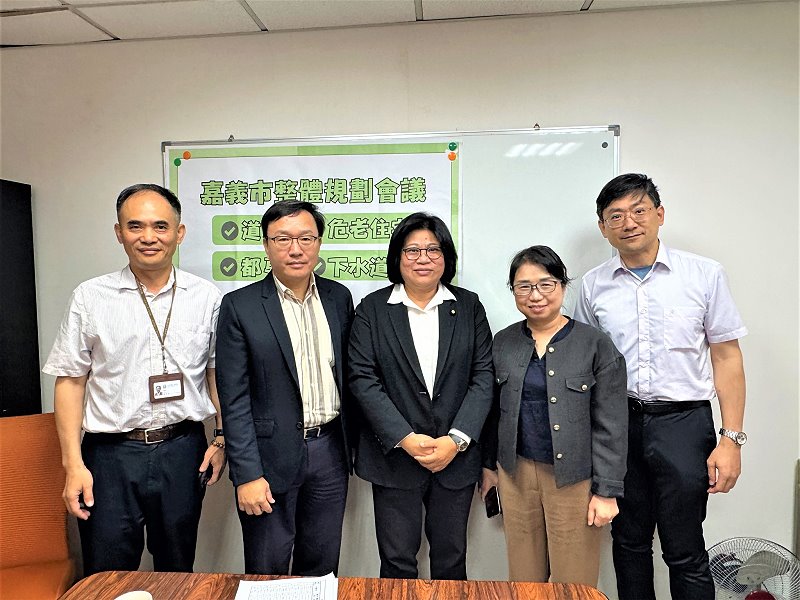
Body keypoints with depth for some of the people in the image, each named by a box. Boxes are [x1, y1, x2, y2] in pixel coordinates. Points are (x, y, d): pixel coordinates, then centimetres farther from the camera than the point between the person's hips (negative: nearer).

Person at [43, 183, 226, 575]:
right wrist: (73, 464, -5)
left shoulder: (205, 297, 0)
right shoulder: (90, 297, -2)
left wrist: (222, 439, 1)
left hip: (182, 451, 1)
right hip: (111, 454, -1)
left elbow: (217, 373, 6)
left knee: (177, 571, 17)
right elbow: (70, 381, -1)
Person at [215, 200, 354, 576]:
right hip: (271, 456, -3)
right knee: (267, 573, 13)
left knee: (322, 568, 19)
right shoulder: (240, 306, -9)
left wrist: (350, 445, 10)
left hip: (330, 450, 4)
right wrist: (247, 475, -13)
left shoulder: (339, 298, 3)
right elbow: (234, 399, -10)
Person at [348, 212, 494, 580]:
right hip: (395, 455, -1)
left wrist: (456, 440, -12)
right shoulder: (372, 309, -1)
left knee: (451, 560, 17)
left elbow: (484, 377, -2)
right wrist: (405, 438, -15)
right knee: (397, 563, 11)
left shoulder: (468, 307, 4)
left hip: (456, 455, 2)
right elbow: (363, 379, -8)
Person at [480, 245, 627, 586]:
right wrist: (489, 463, 14)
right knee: (524, 577, 15)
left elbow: (611, 426, -7)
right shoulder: (503, 343, 4)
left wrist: (607, 490, -7)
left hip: (574, 478, -3)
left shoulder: (596, 345, -7)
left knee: (573, 582, 10)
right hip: (516, 474, 3)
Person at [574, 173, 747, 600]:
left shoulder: (705, 274, -3)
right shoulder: (594, 285, 3)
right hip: (618, 423, 2)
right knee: (629, 541, 16)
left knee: (684, 551, 7)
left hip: (683, 422, -2)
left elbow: (727, 357, -1)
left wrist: (731, 438, -7)